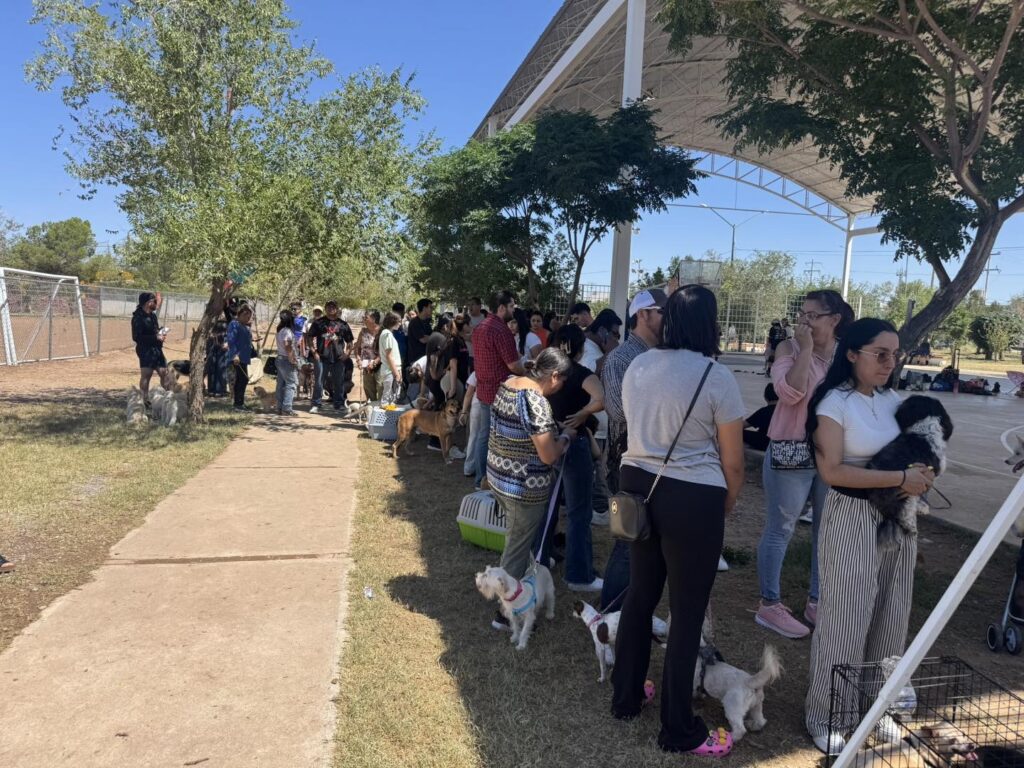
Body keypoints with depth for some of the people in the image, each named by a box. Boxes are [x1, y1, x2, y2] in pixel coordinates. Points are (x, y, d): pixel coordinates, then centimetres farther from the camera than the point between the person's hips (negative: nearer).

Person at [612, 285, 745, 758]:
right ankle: (678, 730, 23)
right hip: (693, 499, -6)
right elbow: (732, 461, -8)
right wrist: (727, 504, 10)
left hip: (637, 485, 6)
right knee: (688, 614, 8)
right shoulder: (717, 377, -14)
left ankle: (625, 697, 37)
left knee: (640, 594, 20)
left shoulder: (638, 366, 4)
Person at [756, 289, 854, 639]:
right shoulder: (789, 348, -7)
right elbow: (789, 392, -23)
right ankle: (769, 605, 14)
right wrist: (806, 348, -20)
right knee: (780, 531, 2)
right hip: (792, 451, -5)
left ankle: (817, 602, 29)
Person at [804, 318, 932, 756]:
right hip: (853, 520, -6)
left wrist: (922, 476, -3)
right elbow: (832, 470, -20)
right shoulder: (835, 403, -13)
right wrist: (900, 479, -20)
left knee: (890, 618, 14)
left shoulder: (893, 399, 5)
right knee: (845, 618, 2)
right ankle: (826, 714, 19)